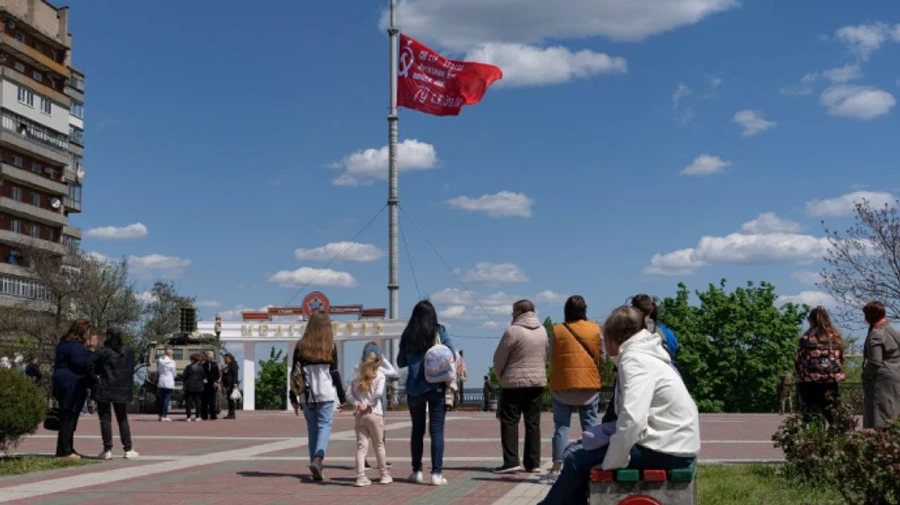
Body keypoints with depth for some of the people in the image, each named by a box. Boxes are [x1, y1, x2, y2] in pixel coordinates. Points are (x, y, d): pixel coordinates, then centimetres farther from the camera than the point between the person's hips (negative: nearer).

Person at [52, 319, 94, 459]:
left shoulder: (64, 343, 17)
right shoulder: (75, 345, -14)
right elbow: (78, 361, -27)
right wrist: (91, 352, -17)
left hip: (64, 383, 10)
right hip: (72, 385, -10)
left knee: (67, 418, 14)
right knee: (68, 418, -6)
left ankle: (67, 449, 20)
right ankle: (64, 450, -3)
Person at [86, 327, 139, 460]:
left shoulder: (103, 351, -10)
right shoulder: (128, 352, 7)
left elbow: (90, 363, -23)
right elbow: (131, 371, 10)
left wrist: (94, 377, -10)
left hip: (104, 389, -4)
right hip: (122, 389, 4)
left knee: (105, 419, 2)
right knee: (122, 419, 12)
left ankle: (107, 450, 0)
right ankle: (128, 449, 8)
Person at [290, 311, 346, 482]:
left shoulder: (301, 346, 6)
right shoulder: (330, 346, 1)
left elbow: (295, 373, 5)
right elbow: (335, 373, 0)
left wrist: (293, 398, 10)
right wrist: (342, 398, 5)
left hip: (306, 395, 2)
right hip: (326, 394, -2)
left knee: (312, 429, 11)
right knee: (325, 426, -1)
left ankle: (316, 469, 10)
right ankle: (318, 459, -24)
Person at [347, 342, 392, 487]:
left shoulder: (358, 376, 9)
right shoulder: (380, 375, -4)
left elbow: (349, 393, 1)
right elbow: (379, 393, -17)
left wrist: (357, 403, -8)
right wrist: (368, 404, -8)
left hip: (359, 415, 3)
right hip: (375, 414, -3)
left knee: (361, 446, 3)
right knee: (379, 445, 9)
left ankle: (361, 476, -6)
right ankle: (384, 475, 18)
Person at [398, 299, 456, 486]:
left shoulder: (407, 336, 3)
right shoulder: (439, 332, -4)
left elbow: (401, 362, 10)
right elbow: (453, 355, -2)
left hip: (414, 388, 2)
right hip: (436, 387, -2)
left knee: (417, 430, 14)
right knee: (436, 430, 0)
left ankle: (417, 471, 17)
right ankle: (436, 473, -4)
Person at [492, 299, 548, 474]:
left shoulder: (513, 331, -13)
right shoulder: (542, 330, 8)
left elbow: (499, 359, -8)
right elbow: (545, 356, 12)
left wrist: (501, 376, 9)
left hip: (515, 382, -6)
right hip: (538, 382, 6)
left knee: (510, 422, 0)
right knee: (533, 422, 9)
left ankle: (511, 461, -8)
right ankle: (533, 462, 9)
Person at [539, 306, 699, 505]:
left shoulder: (634, 360, -16)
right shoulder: (644, 355, 15)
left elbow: (632, 420, -28)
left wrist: (610, 464, -17)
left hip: (667, 450, -9)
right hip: (670, 443, 9)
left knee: (577, 458, -4)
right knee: (579, 449, 14)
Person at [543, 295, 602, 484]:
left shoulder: (557, 330, -3)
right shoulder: (595, 329, -1)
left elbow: (552, 359, 3)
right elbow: (601, 358, 4)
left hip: (563, 384, 0)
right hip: (590, 384, 0)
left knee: (561, 426, 4)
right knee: (590, 426, 7)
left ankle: (556, 469, -1)